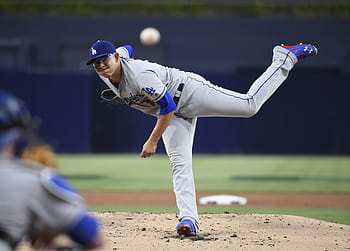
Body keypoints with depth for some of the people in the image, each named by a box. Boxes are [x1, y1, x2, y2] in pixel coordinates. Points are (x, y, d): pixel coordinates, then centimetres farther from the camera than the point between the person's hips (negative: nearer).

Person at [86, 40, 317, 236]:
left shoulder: (140, 75, -33)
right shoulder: (108, 73, -6)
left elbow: (168, 107, -29)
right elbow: (125, 49, 19)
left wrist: (152, 141, -25)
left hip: (189, 93, -8)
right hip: (175, 115, 8)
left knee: (250, 104, -11)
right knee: (180, 162, -6)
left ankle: (284, 58, 5)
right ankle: (189, 219, -14)